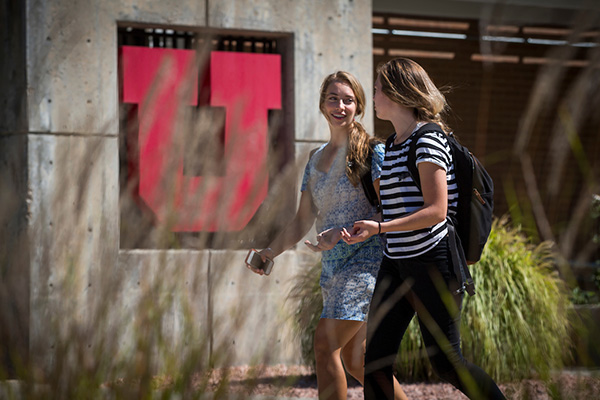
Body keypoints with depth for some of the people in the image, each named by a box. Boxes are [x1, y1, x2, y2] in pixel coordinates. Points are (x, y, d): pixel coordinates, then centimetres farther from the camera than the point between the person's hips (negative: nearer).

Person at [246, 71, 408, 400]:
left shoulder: (372, 151, -6)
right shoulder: (316, 160, 14)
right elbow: (303, 221, 16)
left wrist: (342, 233, -25)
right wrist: (270, 252, 1)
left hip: (367, 258, -8)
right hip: (332, 268, 8)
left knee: (325, 343, -18)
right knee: (354, 359, 12)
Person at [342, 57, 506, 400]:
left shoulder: (428, 140, -13)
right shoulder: (392, 144, 14)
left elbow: (436, 211, -20)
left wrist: (379, 228, -27)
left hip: (433, 261, -8)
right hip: (396, 262, 8)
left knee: (446, 361, -4)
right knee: (376, 362, 2)